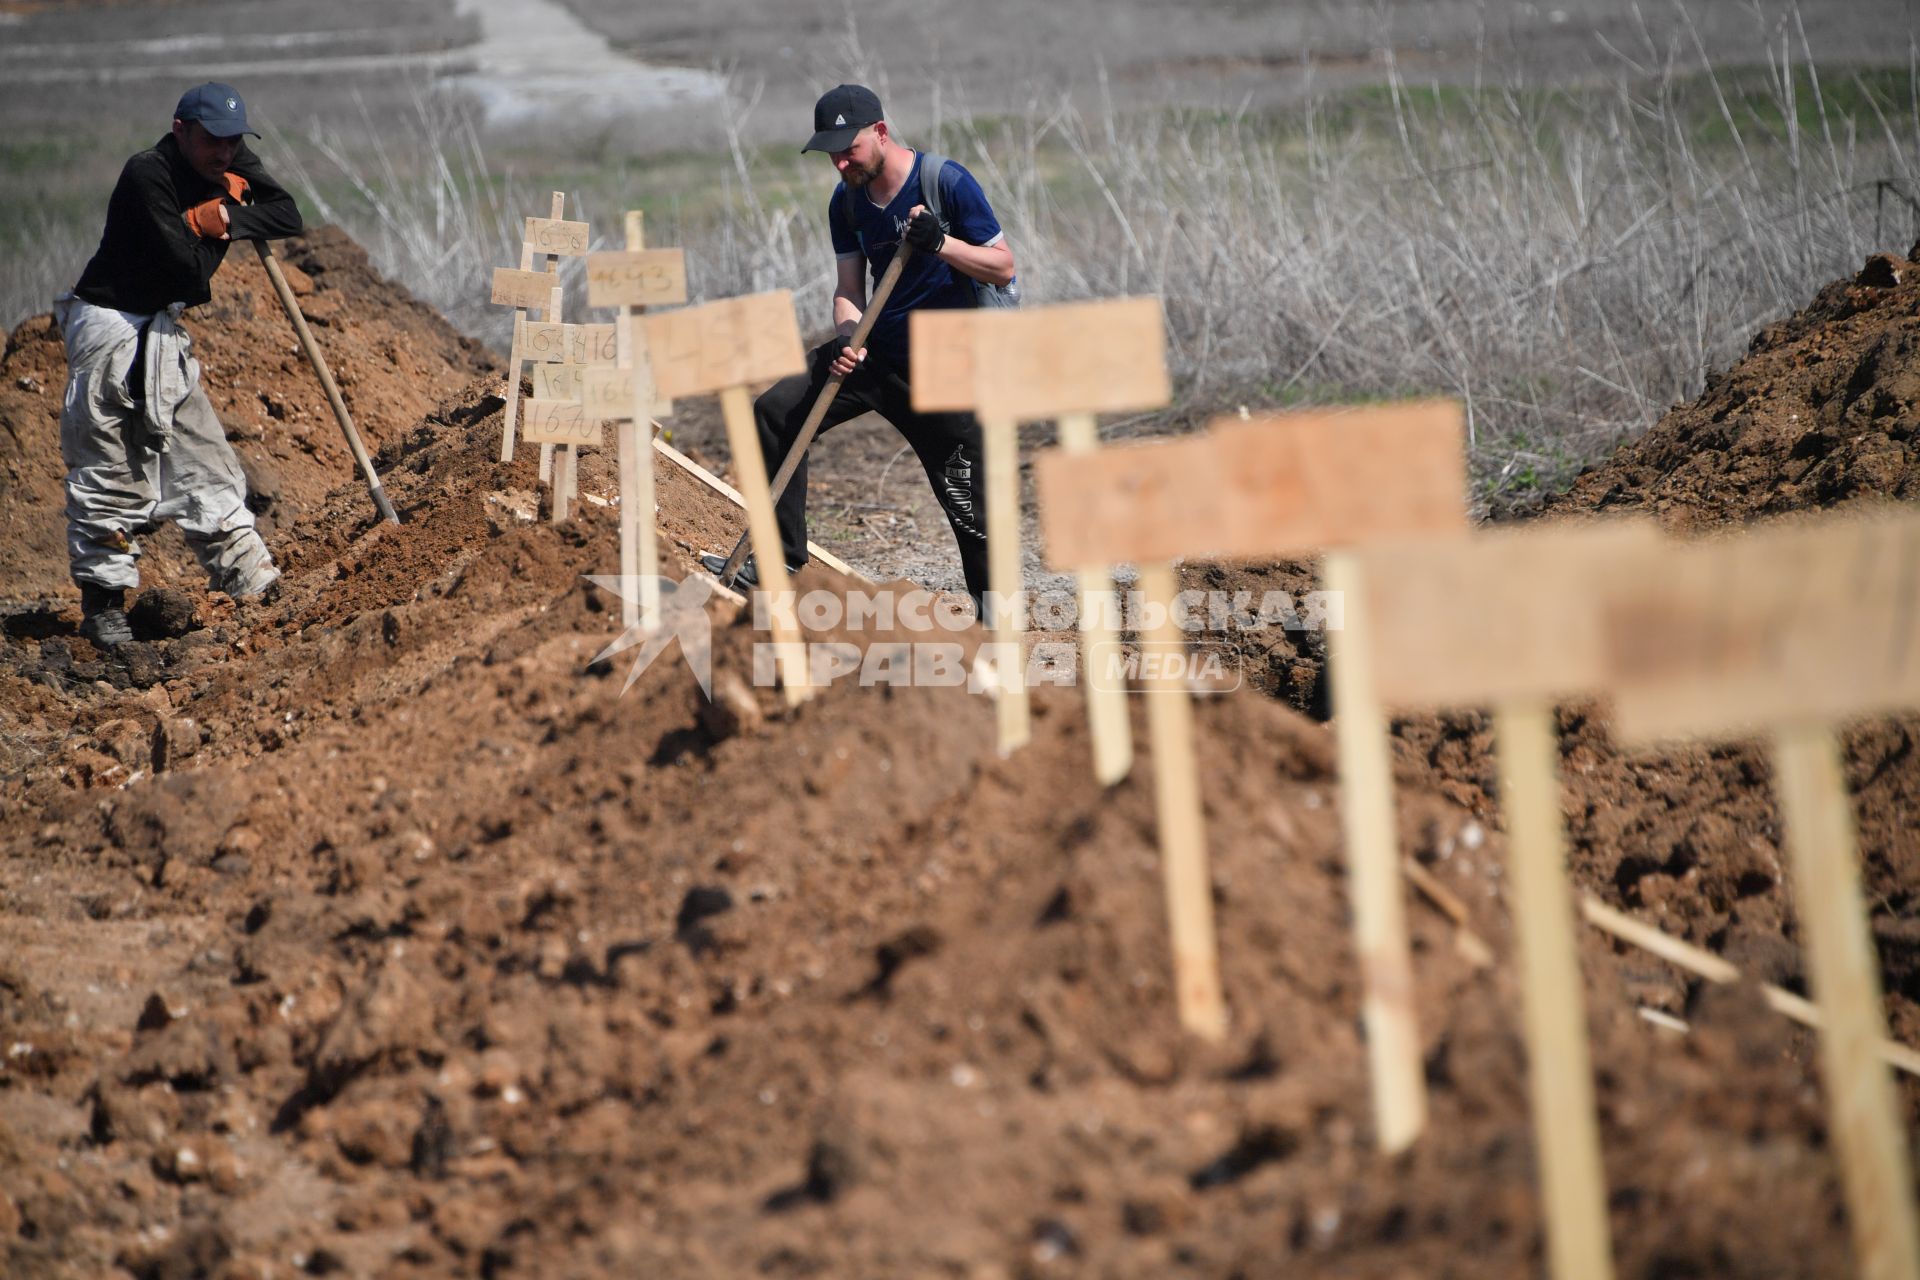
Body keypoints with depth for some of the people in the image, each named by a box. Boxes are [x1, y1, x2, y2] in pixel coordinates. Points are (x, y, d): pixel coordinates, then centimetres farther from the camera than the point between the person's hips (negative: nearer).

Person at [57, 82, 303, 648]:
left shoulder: (228, 165, 4)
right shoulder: (147, 175, -20)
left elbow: (288, 216, -2)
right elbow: (185, 267, -24)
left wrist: (223, 217, -16)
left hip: (163, 334, 8)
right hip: (109, 329, -8)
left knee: (202, 456, 10)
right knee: (108, 469, -5)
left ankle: (253, 585, 14)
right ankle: (102, 602, 1)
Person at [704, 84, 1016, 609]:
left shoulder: (947, 182, -15)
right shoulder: (846, 200, 3)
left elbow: (1004, 268, -11)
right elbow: (849, 287, 6)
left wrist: (941, 242, -27)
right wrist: (846, 335, -15)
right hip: (876, 352, 6)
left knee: (969, 502, -7)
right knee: (777, 412, -4)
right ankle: (778, 558, 2)